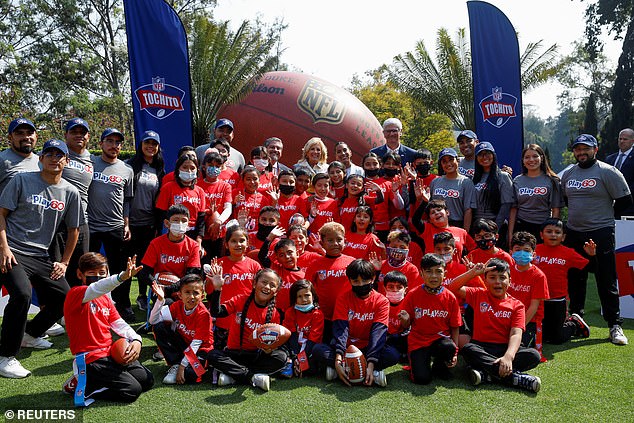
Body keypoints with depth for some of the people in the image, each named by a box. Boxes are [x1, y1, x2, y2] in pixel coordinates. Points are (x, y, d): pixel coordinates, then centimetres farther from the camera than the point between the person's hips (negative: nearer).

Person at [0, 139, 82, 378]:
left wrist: (64, 263, 12)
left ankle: (30, 334, 28)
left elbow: (73, 229, 16)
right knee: (22, 294, -29)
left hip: (41, 256, 5)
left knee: (65, 298, 1)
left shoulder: (70, 192, 8)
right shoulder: (22, 180, -1)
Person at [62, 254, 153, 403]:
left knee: (147, 380, 6)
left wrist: (136, 340, -12)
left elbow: (119, 324, 9)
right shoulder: (75, 294, -13)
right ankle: (80, 385, 1)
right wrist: (122, 276, -54)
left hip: (111, 353, 8)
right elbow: (95, 290, -36)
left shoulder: (105, 298, 14)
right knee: (132, 391, -14)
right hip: (91, 359, -8)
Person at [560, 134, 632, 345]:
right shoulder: (568, 174, 11)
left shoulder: (608, 172, -6)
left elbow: (625, 200, -5)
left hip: (601, 234, -5)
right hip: (573, 234, 6)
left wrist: (606, 216, 3)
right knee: (574, 280, 13)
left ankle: (615, 325, 7)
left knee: (607, 281, -2)